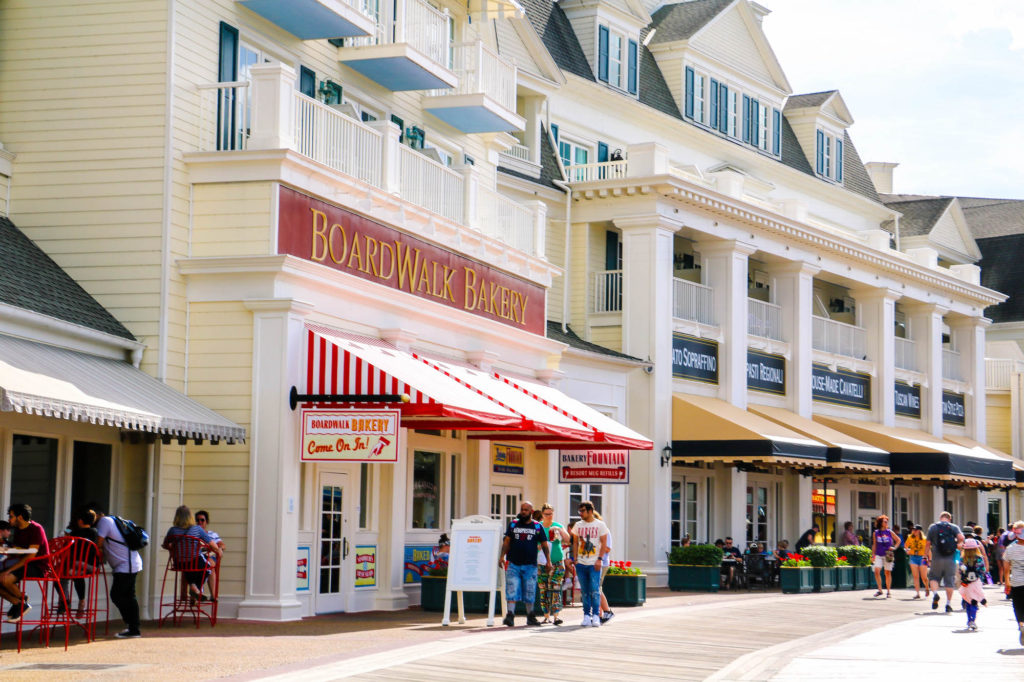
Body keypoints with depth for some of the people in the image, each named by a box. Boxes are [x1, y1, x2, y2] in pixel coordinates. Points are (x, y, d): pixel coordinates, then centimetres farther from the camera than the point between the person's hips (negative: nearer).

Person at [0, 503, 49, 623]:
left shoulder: (36, 529, -14)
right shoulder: (18, 530, 13)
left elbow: (30, 556, -22)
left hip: (38, 567, -9)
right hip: (25, 565, 9)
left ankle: (22, 601, -5)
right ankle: (17, 604, -1)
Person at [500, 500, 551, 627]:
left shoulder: (537, 527, 6)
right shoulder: (513, 525, 8)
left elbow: (544, 545, 9)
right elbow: (507, 541, 7)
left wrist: (548, 561, 2)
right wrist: (502, 556, -4)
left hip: (530, 565, 0)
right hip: (513, 564, 0)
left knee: (529, 592, 6)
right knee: (512, 590, -9)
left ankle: (530, 617, 18)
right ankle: (510, 615, -13)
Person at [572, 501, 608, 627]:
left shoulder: (600, 525, 1)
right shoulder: (578, 526, 12)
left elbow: (604, 543, -1)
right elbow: (575, 543, 16)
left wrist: (599, 559, -10)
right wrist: (575, 558, 5)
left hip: (594, 564, -4)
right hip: (581, 564, 4)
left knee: (595, 591, -9)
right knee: (585, 592, 5)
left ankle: (596, 616, -5)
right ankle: (586, 616, 10)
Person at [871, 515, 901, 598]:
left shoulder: (889, 532, 3)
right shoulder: (876, 533, 6)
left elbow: (898, 540, 13)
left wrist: (894, 547, 0)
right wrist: (873, 555, 11)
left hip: (888, 555, -1)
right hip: (878, 555, 1)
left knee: (888, 573, 3)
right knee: (876, 571, -14)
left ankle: (888, 591, 13)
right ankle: (880, 590, -4)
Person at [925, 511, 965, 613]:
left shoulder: (932, 527, 6)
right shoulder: (954, 527, 4)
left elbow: (927, 543, 4)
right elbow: (961, 538, -12)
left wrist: (927, 557, 11)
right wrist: (957, 544, 8)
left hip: (937, 559, 0)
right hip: (951, 559, 0)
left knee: (933, 577, 16)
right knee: (949, 581, 7)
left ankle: (935, 593, -11)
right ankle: (948, 604, 6)